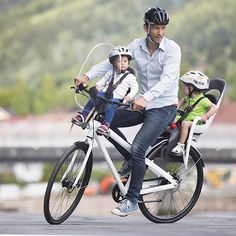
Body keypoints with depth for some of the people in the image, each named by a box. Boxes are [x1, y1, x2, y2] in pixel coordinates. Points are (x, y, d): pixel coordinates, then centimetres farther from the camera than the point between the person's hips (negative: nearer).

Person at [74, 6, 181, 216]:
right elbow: (111, 62, 0)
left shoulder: (172, 49, -15)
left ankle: (132, 200, -9)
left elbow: (167, 80, -26)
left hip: (164, 107, -6)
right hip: (144, 105, 6)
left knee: (138, 148, -20)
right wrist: (87, 76, -15)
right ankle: (131, 160, 13)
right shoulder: (137, 46, 0)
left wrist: (145, 97, -41)